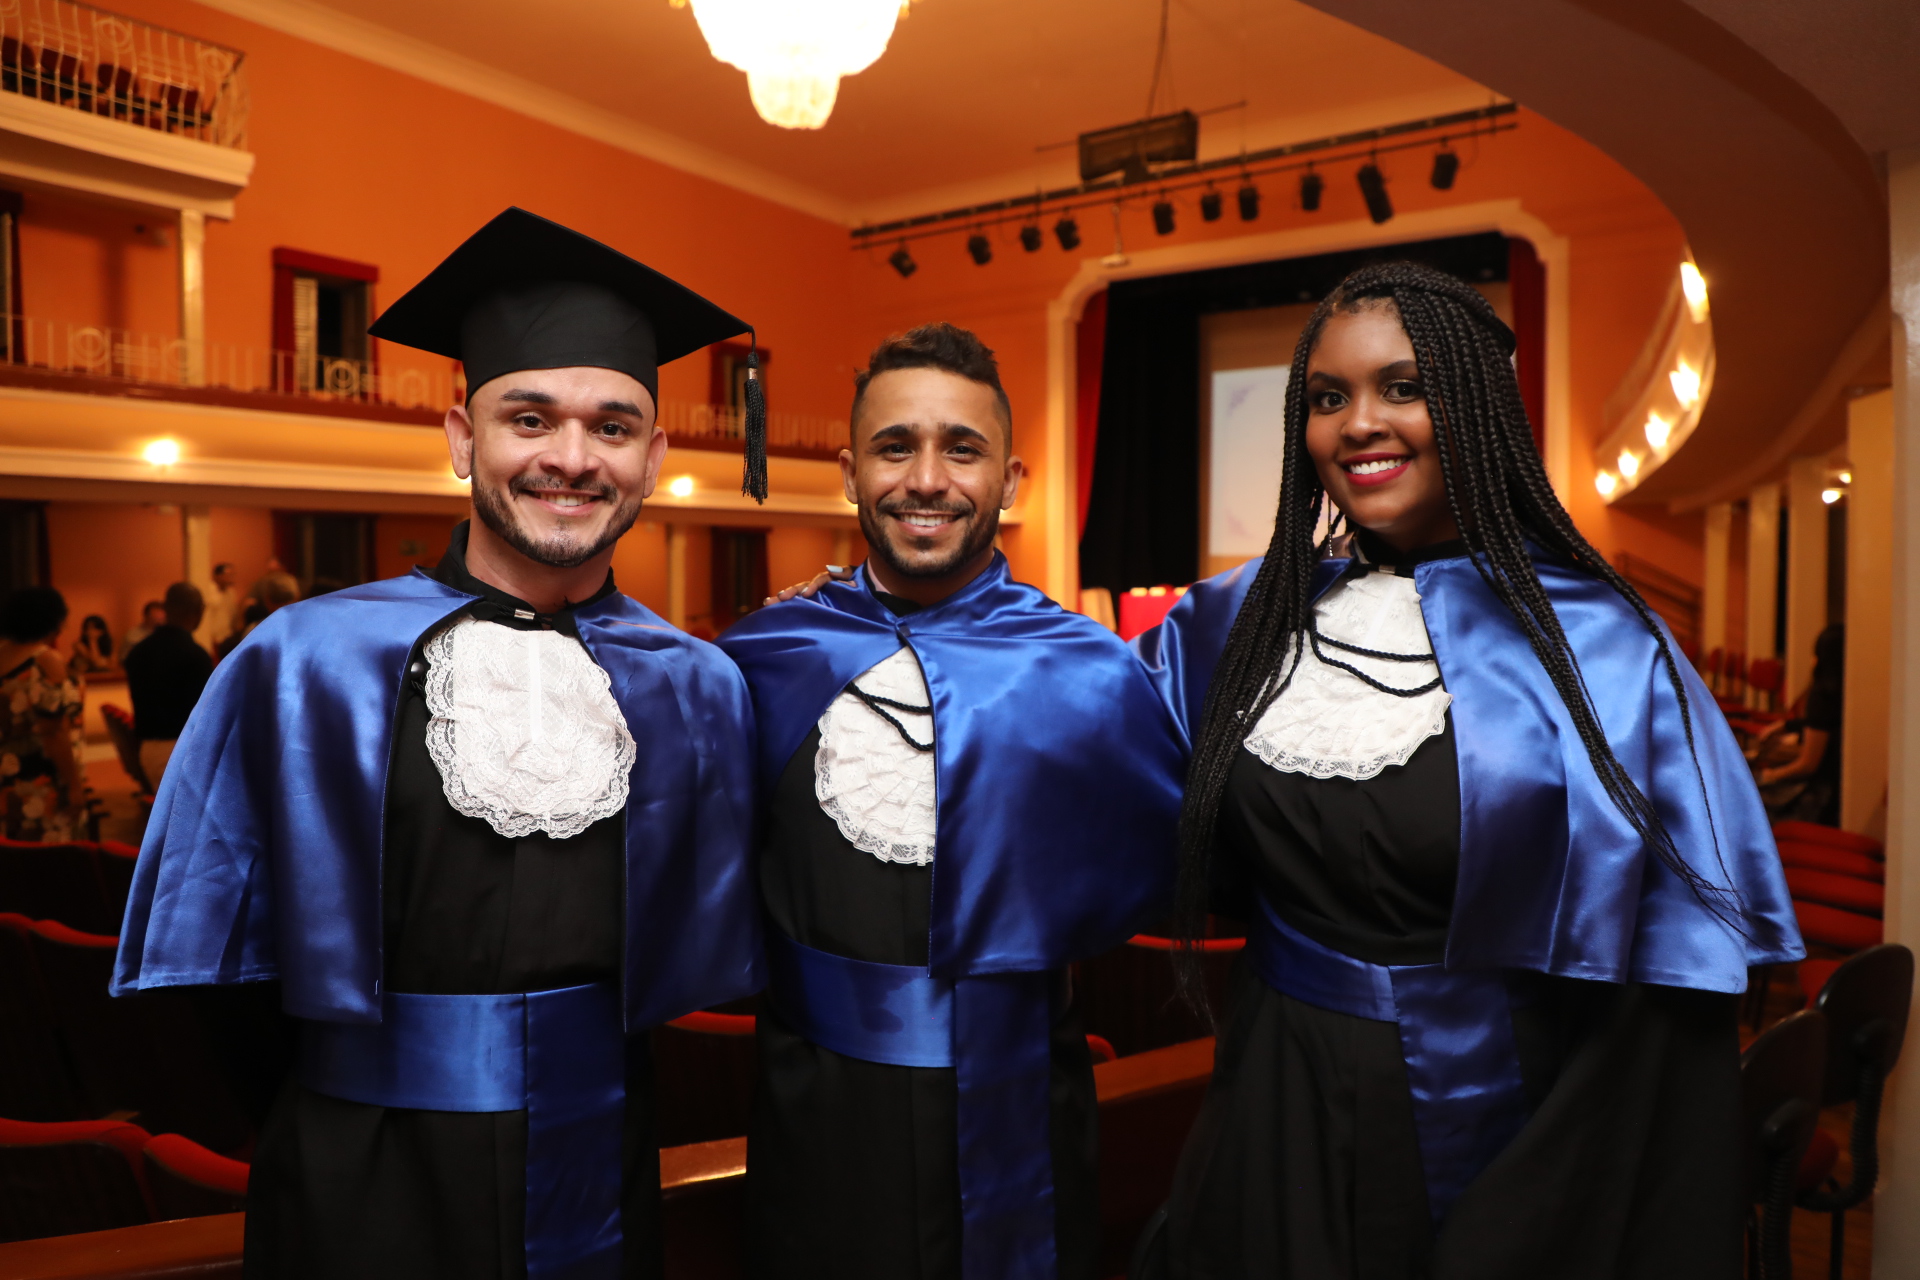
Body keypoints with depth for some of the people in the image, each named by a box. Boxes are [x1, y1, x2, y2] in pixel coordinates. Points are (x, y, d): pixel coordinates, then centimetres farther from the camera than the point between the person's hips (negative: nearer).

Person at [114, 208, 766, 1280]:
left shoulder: (697, 691, -6)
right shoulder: (305, 667, -11)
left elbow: (706, 956, 5)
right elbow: (196, 971, -1)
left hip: (599, 1189, 2)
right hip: (364, 1193, -1)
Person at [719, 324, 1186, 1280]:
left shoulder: (1092, 676, -10)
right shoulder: (759, 661, -5)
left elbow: (1160, 866, 2)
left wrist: (1027, 953, -5)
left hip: (1013, 1120, -1)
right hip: (814, 1116, 1)